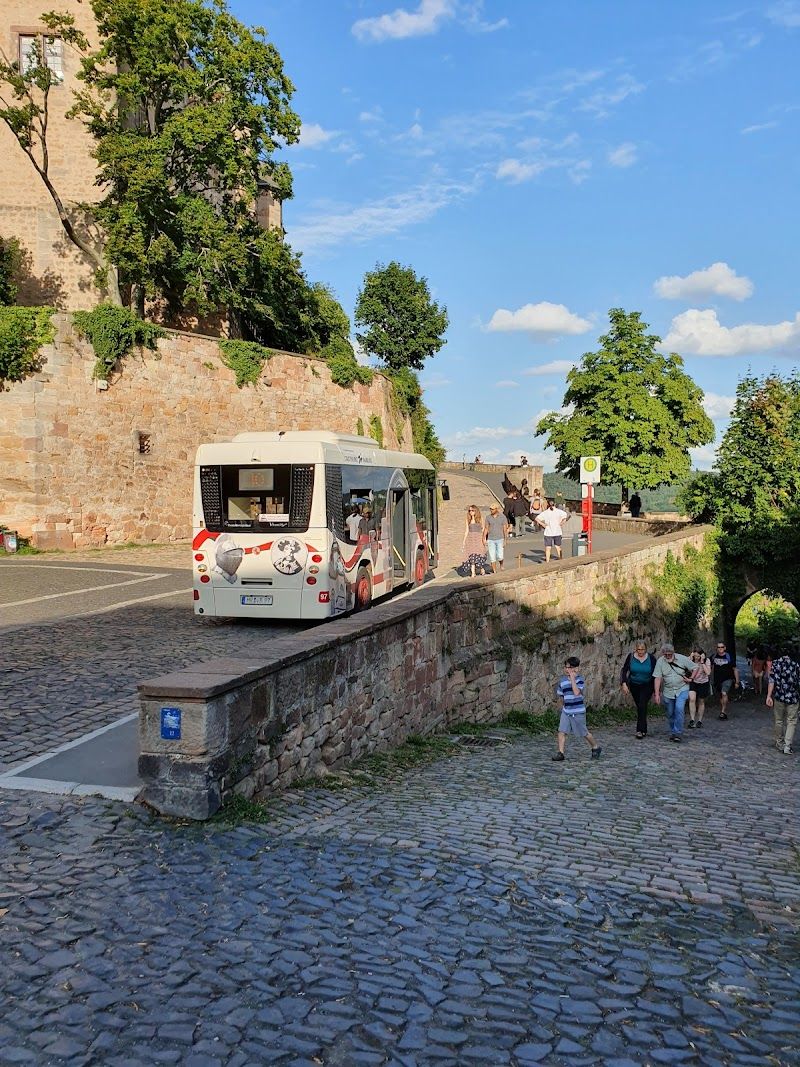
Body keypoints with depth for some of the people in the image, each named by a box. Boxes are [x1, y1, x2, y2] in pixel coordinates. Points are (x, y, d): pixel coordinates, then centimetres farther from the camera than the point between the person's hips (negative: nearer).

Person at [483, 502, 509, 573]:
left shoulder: (502, 517, -5)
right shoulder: (488, 517, 1)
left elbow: (505, 529, -3)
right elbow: (486, 529, 6)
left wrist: (505, 540, -8)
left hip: (500, 539, -2)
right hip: (491, 540, 2)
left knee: (500, 556, -6)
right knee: (492, 557, -1)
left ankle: (501, 565, 27)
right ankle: (495, 572, 8)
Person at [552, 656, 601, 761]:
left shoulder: (579, 679, -12)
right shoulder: (562, 681, 4)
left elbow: (577, 692, -29)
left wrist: (572, 678, -27)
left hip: (578, 712, -5)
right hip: (566, 711, 5)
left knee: (584, 733, 9)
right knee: (561, 731, -6)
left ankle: (595, 748, 31)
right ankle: (560, 753, -1)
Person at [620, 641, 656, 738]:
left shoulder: (651, 658, -11)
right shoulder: (630, 657, -9)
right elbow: (624, 670, -3)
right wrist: (624, 684, -15)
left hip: (647, 686, -2)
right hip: (634, 686, 3)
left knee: (642, 706, -17)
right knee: (639, 707, 9)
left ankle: (640, 730, -17)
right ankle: (644, 730, 21)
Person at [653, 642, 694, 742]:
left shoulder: (683, 659, -10)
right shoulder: (660, 661, -8)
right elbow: (657, 678, -9)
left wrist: (690, 679, -3)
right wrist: (657, 694, -12)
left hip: (682, 689, -2)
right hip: (668, 691, 2)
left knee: (679, 708, -20)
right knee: (670, 713, 9)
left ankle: (677, 733, -13)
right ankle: (672, 732, 28)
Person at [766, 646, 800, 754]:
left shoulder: (776, 663, -1)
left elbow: (772, 680, -10)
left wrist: (769, 696, -12)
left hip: (779, 696, 0)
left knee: (779, 721, 15)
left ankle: (779, 743, 27)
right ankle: (787, 746, -3)